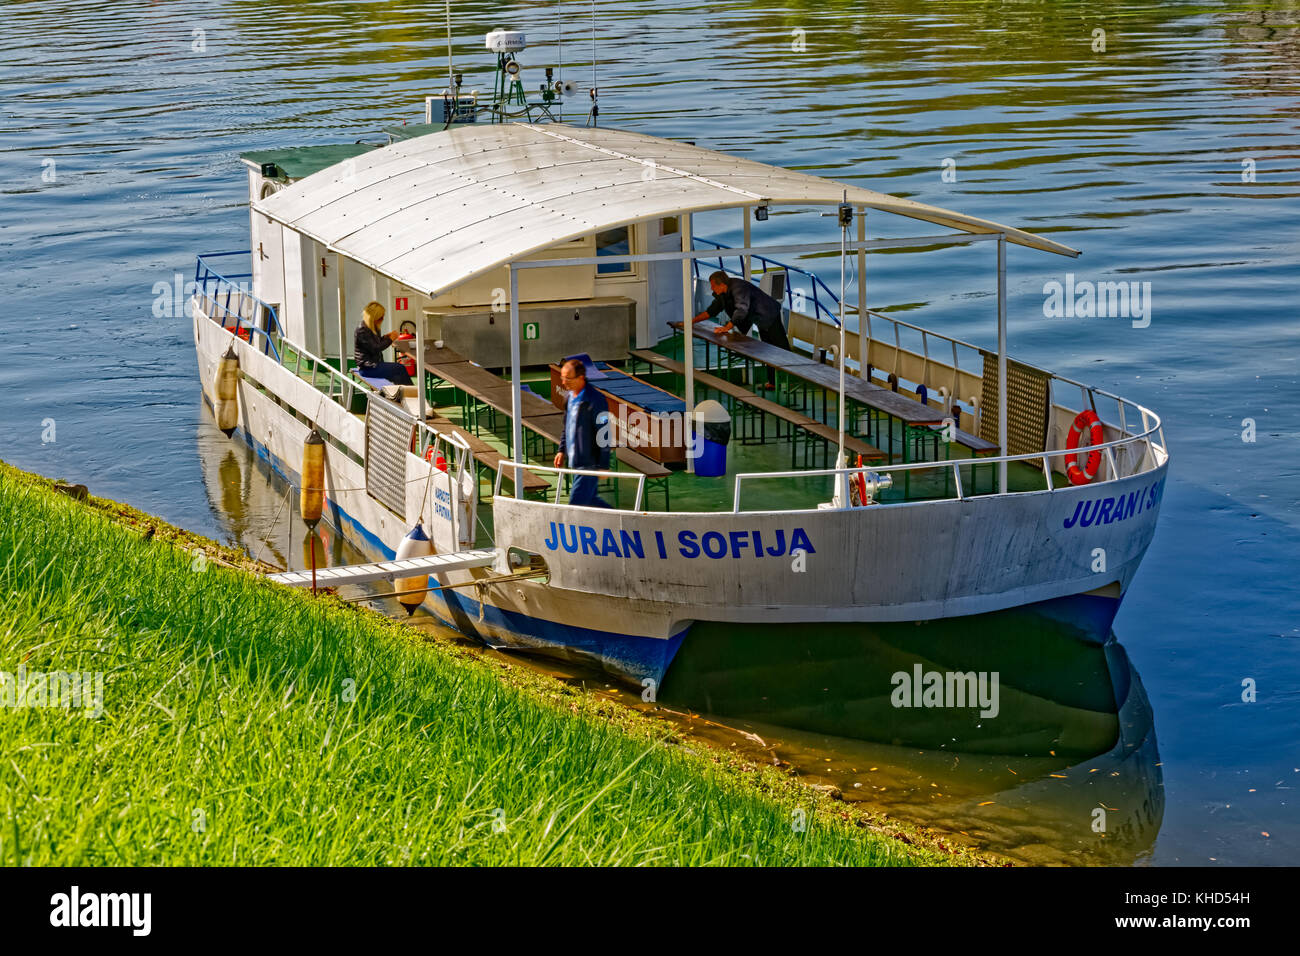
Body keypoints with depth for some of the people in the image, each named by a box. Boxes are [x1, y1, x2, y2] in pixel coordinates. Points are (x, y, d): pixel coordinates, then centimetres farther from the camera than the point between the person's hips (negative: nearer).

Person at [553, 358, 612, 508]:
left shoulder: (595, 400, -20)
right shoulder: (571, 395, 7)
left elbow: (604, 434, -19)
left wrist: (603, 466, -19)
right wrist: (562, 450, 16)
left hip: (590, 462, -9)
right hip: (576, 460, 9)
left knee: (576, 501, -8)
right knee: (588, 499, 18)